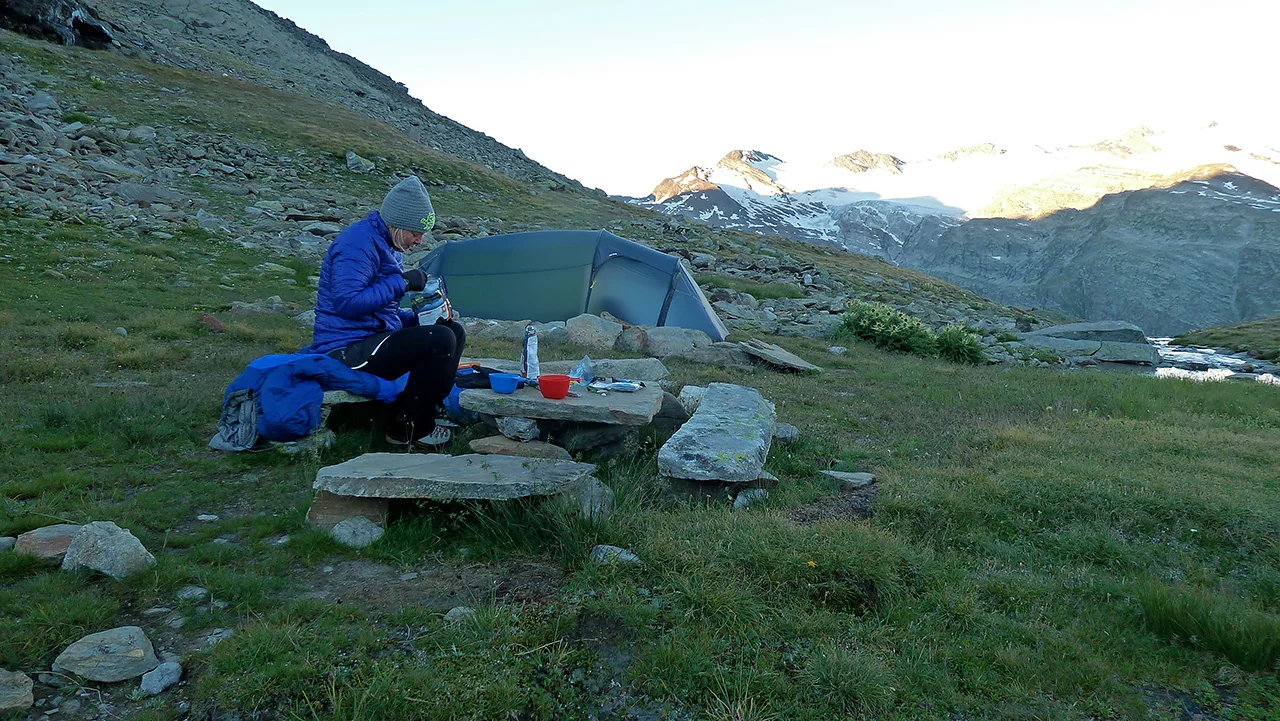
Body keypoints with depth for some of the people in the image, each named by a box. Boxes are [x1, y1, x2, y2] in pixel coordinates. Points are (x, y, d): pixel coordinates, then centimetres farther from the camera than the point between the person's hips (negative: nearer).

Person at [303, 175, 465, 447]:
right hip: (347, 351, -11)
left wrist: (417, 319, 5)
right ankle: (406, 428, -10)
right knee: (440, 340, -24)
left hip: (373, 338, 11)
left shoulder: (388, 245, 16)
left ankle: (422, 416, 2)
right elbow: (346, 302, -26)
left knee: (454, 331, 8)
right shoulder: (358, 241, -16)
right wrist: (401, 282, -19)